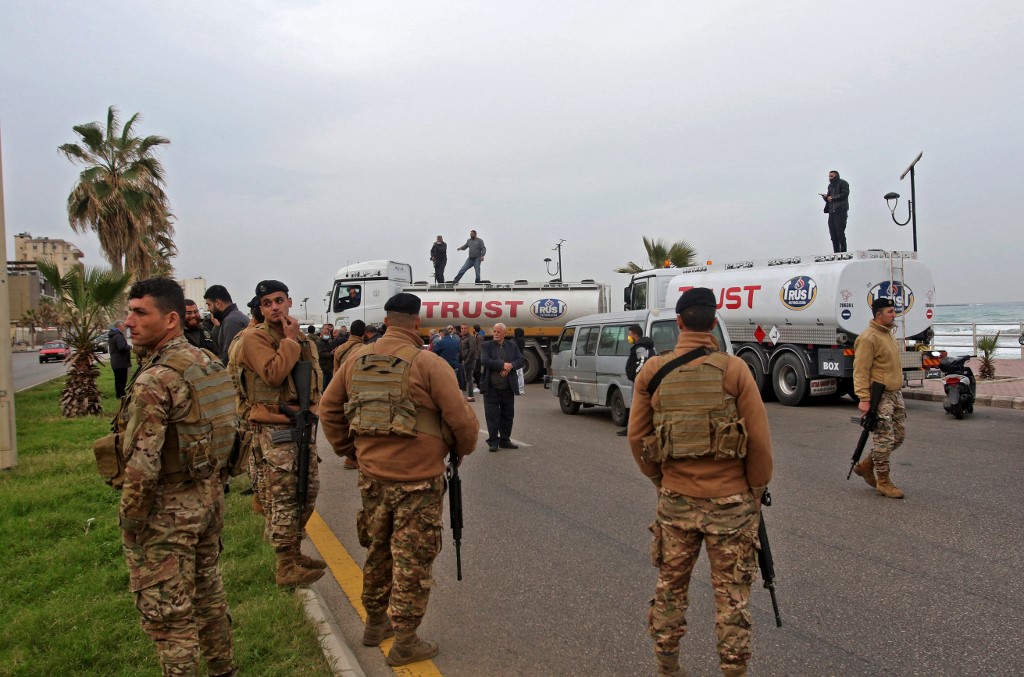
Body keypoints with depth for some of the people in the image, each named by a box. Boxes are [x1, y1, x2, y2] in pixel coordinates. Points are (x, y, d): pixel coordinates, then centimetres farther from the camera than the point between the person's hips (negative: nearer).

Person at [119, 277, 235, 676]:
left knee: (168, 615, 6)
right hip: (209, 501, 9)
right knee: (209, 595, 23)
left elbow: (142, 463, -24)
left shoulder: (153, 381, -22)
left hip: (166, 513, -9)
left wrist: (130, 520, -11)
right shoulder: (206, 362, 3)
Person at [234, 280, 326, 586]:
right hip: (273, 428, -8)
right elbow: (273, 375, -24)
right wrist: (290, 340, -17)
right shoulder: (256, 338, -9)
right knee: (285, 497, -4)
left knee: (309, 490, 16)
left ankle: (294, 553, 32)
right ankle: (286, 569, 7)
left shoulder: (303, 339, 13)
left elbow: (316, 375, 20)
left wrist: (313, 403, 7)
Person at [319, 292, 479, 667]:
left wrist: (348, 450, 19)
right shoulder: (427, 363, -16)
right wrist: (464, 448, 3)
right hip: (418, 480, -6)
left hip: (372, 475, 6)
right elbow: (461, 418, -16)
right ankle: (404, 643, 19)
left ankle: (375, 622, 39)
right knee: (412, 561, 7)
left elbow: (328, 408, 10)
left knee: (378, 551, 23)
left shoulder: (357, 359, 2)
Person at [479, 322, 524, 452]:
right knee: (492, 416, -1)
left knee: (508, 416, 10)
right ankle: (493, 442, 7)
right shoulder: (487, 346, 1)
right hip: (491, 388, -3)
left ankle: (505, 440, 22)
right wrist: (503, 365, -16)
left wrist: (510, 366, -17)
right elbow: (484, 361, -14)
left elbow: (520, 361, 2)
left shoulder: (512, 345, 10)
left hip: (508, 388, 3)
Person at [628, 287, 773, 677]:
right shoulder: (734, 369, -11)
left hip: (675, 499, 3)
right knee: (731, 593, 11)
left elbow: (637, 436, 2)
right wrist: (757, 490, 5)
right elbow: (760, 439, -9)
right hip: (730, 499, -2)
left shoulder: (652, 371, -4)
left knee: (670, 586, 18)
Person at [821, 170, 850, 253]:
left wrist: (833, 198, -10)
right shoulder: (830, 185, 22)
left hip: (840, 212, -7)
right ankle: (836, 253, 6)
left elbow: (845, 194, -12)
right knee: (833, 235, 3)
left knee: (840, 234, -10)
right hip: (832, 212, 7)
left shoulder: (843, 183, 1)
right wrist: (825, 197, 0)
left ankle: (843, 252, -6)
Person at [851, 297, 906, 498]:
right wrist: (864, 398, -25)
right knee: (884, 439, -4)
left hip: (895, 394, 10)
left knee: (899, 435, 13)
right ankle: (883, 482, 8)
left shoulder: (887, 333, 16)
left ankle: (866, 465, 26)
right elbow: (861, 371, -20)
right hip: (879, 397, -10)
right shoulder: (868, 338, -15)